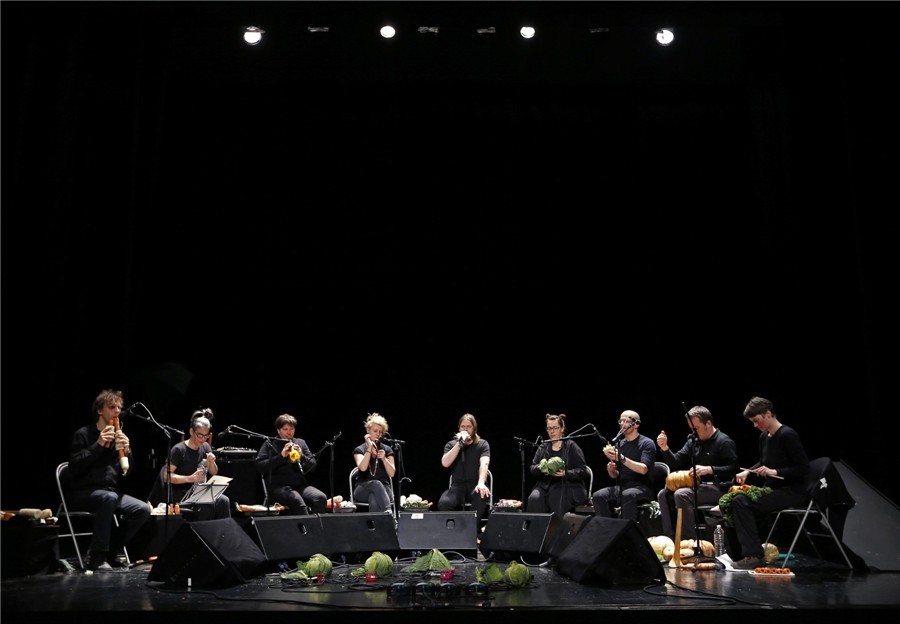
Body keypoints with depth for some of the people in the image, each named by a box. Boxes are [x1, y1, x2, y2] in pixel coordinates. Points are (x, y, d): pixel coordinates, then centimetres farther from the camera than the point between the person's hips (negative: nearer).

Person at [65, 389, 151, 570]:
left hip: (111, 491, 5)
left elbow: (127, 473, 9)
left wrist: (126, 451, -10)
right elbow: (75, 468, -15)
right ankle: (96, 557, -27)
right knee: (109, 498, -37)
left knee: (143, 510, -18)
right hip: (82, 492, -5)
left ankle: (111, 551, -2)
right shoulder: (83, 434, -2)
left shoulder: (119, 436, 13)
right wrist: (98, 445, -20)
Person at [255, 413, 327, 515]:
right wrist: (281, 456, -9)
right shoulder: (270, 444, 11)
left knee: (321, 498, -27)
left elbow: (313, 466, 14)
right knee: (297, 501, -36)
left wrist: (302, 456, -6)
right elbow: (259, 467, -1)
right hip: (278, 486, -4)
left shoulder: (300, 442, 20)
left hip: (300, 485, 4)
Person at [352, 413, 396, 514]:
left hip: (383, 489, 1)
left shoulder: (387, 450, 12)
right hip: (363, 489, -1)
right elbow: (362, 468, -14)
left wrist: (384, 459, -14)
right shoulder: (359, 450, 7)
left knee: (374, 500, -38)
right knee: (376, 484, -39)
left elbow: (392, 473, 1)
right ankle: (388, 512, -54)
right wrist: (369, 448, -16)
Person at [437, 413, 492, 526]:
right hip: (458, 486, 1)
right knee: (443, 503, -32)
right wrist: (459, 444, -8)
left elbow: (484, 464, -11)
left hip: (476, 485, -1)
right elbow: (445, 463, -5)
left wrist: (481, 483, -30)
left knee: (481, 497, -38)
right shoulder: (451, 444, 13)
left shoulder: (482, 444, 8)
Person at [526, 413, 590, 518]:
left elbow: (583, 471, 0)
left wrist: (566, 473, -18)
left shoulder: (571, 446, 5)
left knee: (556, 499, -34)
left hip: (567, 485, -3)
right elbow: (532, 468, 14)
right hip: (545, 484, 3)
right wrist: (540, 468, -10)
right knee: (534, 498, -28)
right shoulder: (543, 447, 18)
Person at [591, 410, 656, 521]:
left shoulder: (647, 443, -3)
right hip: (622, 487, 5)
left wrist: (621, 458, -27)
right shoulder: (618, 444, 14)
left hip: (642, 487, -5)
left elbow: (643, 469, -19)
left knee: (627, 495, -38)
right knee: (597, 496, -21)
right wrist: (611, 469, -5)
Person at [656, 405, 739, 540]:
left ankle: (690, 540, -25)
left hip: (718, 488, -8)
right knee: (664, 494, -7)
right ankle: (670, 538, -8)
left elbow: (734, 469, -17)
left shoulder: (724, 442, -7)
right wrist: (665, 448, -4)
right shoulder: (693, 441, 15)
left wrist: (709, 469, -25)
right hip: (698, 485, 8)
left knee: (681, 495, -29)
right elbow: (676, 462, 13)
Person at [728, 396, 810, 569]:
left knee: (741, 502, -25)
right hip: (772, 489, 9)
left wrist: (775, 472, -25)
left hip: (792, 492, -9)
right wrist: (747, 472, 7)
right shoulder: (764, 437, 11)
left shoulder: (787, 435, -15)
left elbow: (804, 468, -18)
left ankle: (754, 556, -19)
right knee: (730, 501, -7)